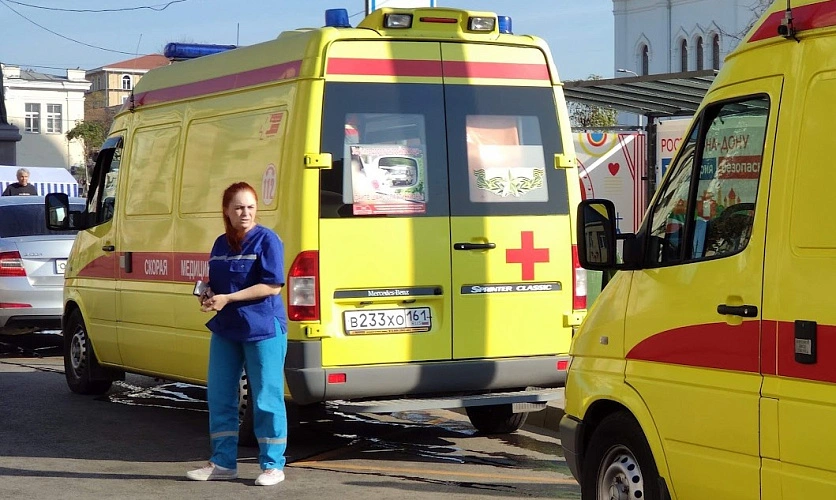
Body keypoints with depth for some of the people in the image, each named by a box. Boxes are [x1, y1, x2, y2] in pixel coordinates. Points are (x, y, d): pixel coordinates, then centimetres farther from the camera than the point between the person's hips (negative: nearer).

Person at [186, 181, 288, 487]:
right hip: (225, 330, 7)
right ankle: (223, 463, 20)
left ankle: (273, 465, 7)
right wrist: (207, 296, -2)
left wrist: (227, 298, -19)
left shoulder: (267, 240, -8)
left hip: (263, 330, -7)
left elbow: (272, 286, -16)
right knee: (219, 396, 9)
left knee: (266, 399, -2)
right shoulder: (221, 244, 12)